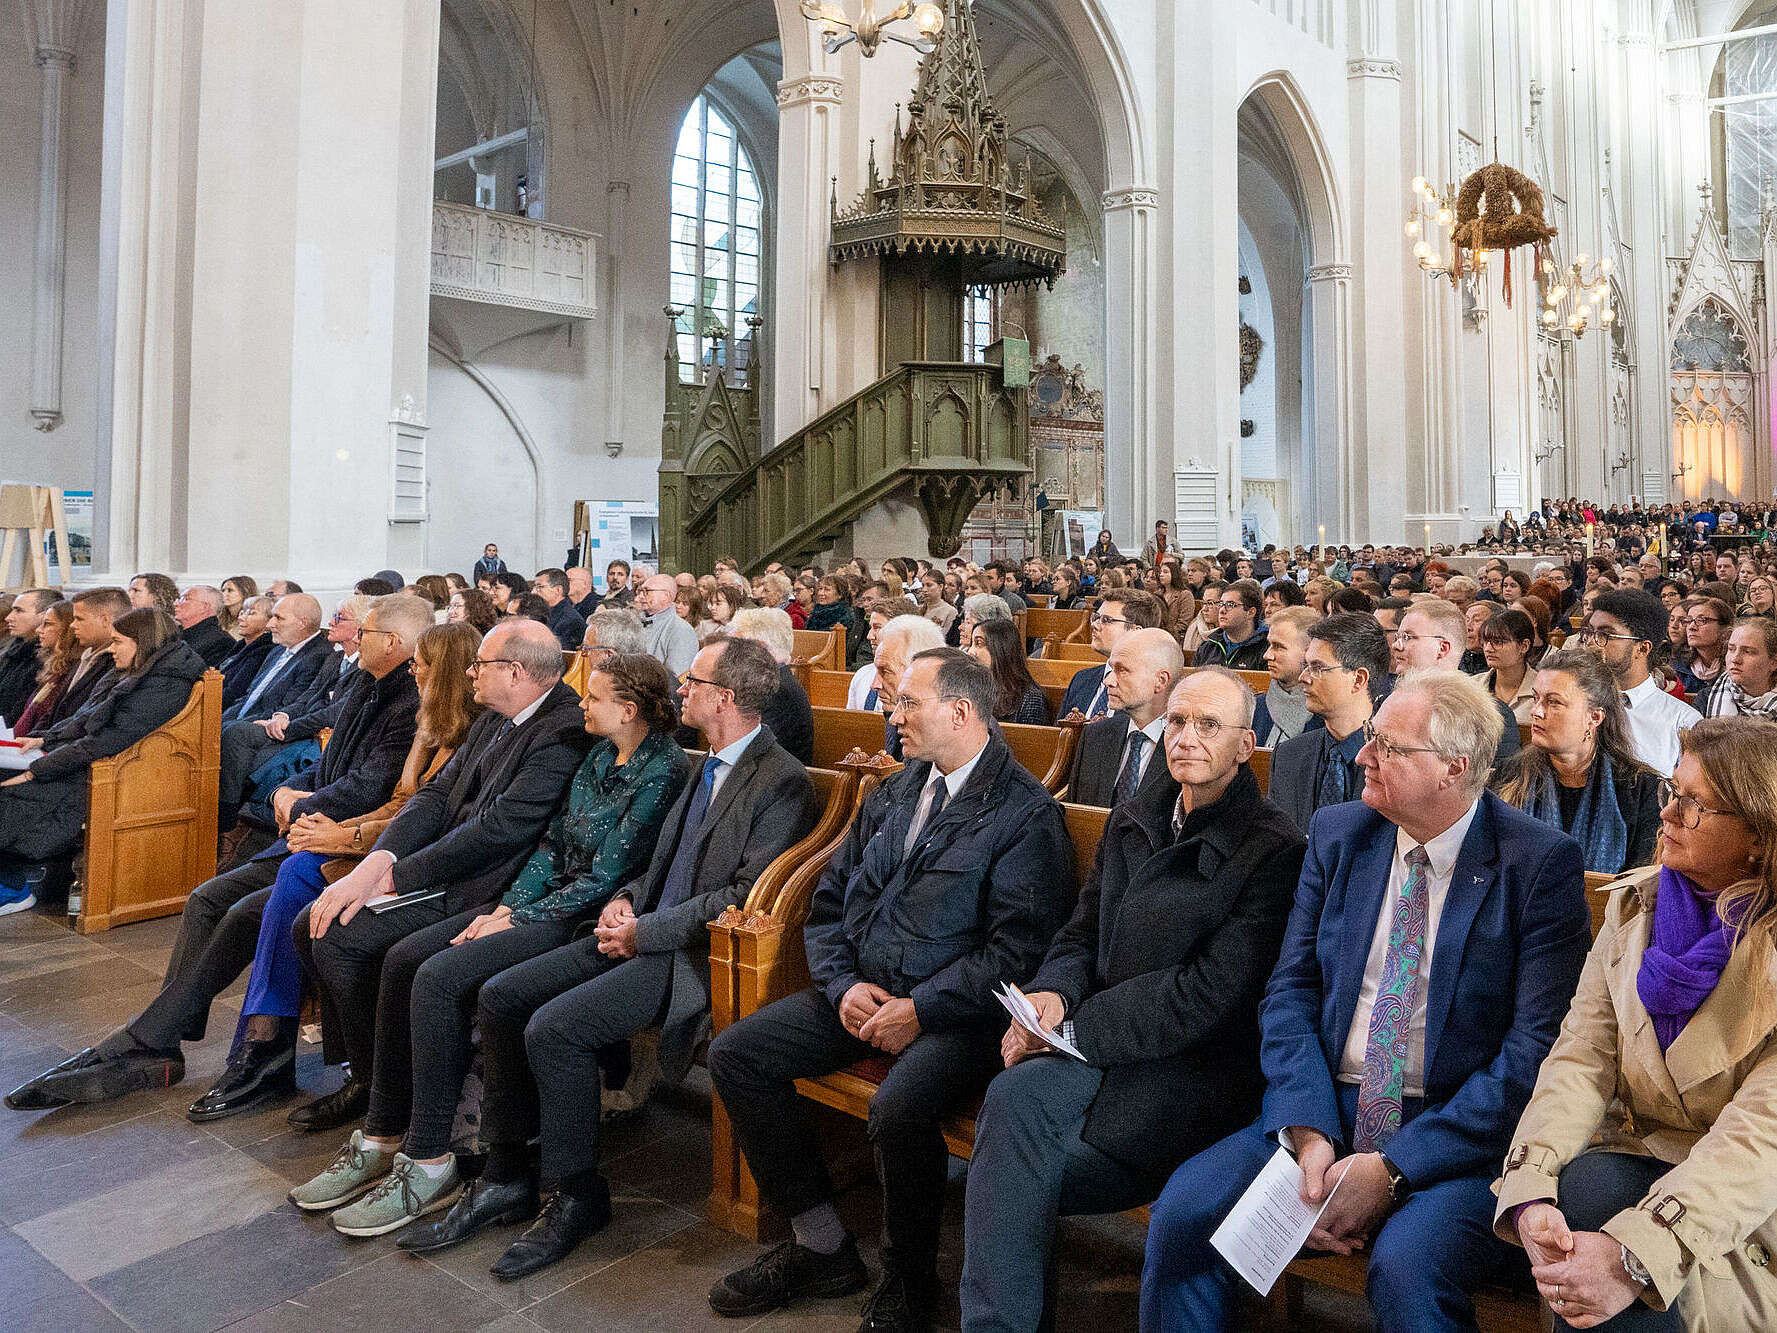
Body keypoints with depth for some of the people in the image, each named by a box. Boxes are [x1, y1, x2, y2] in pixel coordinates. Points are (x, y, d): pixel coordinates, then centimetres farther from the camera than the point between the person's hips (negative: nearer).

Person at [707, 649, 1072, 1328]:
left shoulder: (1026, 812, -9)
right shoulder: (892, 794, 13)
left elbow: (1019, 948, -16)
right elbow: (829, 901, 15)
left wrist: (921, 1009, -19)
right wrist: (843, 984, -3)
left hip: (955, 1011, -7)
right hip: (862, 993, 7)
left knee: (898, 1106, -34)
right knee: (733, 1052, -6)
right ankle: (822, 1246, 7)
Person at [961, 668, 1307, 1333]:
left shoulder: (1272, 848, -9)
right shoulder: (1134, 818, 12)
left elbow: (1212, 992, -14)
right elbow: (1082, 934, 16)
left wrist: (1075, 1028, -15)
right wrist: (1051, 992, -8)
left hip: (1198, 1065, -5)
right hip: (1100, 1046, 5)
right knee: (1013, 1097, -26)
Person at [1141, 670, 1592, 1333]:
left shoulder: (1541, 863, -8)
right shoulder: (1337, 835, 5)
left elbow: (1536, 1049, -13)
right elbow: (1290, 995, 4)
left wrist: (1392, 1168, -18)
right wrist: (1309, 1135, -12)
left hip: (1461, 1133, -3)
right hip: (1325, 1110, 4)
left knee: (1407, 1265, -32)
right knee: (1183, 1213, -16)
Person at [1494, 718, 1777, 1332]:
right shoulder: (1634, 902, 4)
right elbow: (1583, 1056, -4)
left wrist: (1636, 1257, -33)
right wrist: (1531, 1188, -21)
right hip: (1640, 1159, 3)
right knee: (1572, 1191, -29)